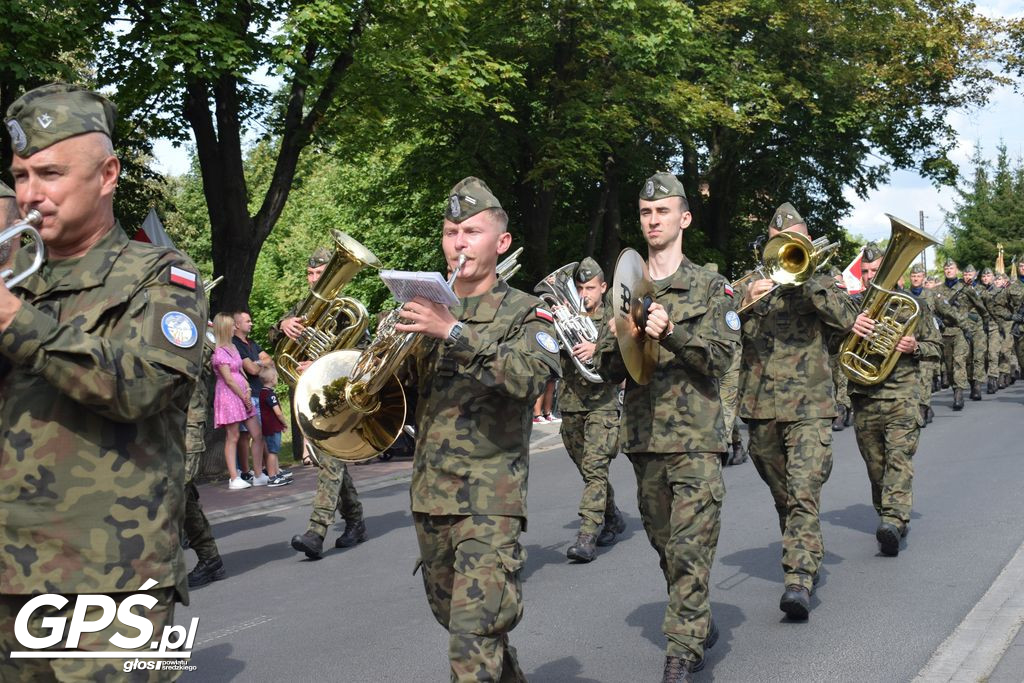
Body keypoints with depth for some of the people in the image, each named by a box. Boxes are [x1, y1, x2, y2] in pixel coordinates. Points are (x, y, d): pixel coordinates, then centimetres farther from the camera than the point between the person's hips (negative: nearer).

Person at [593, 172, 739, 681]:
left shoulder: (710, 286, 2)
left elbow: (721, 356, -8)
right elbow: (607, 370, 9)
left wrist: (672, 333, -23)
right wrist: (621, 342, -13)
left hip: (696, 436, -4)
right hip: (643, 436, 4)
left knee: (690, 549, -9)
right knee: (665, 546, 14)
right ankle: (700, 625, 33)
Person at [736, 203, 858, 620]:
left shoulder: (820, 283, 10)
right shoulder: (752, 283, 14)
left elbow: (847, 318, -10)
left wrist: (807, 278, -15)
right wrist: (747, 304, -16)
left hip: (809, 406, -3)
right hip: (761, 407, 3)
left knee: (803, 495, -16)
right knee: (782, 497, 15)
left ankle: (799, 579, -23)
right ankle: (805, 559, 33)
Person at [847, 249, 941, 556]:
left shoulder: (914, 305, 10)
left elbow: (936, 347, 14)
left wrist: (915, 347, -9)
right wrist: (849, 327, -21)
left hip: (903, 395, -2)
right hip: (863, 397, 3)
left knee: (900, 458, -17)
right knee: (875, 465, 9)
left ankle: (894, 520, -27)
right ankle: (888, 516, 25)